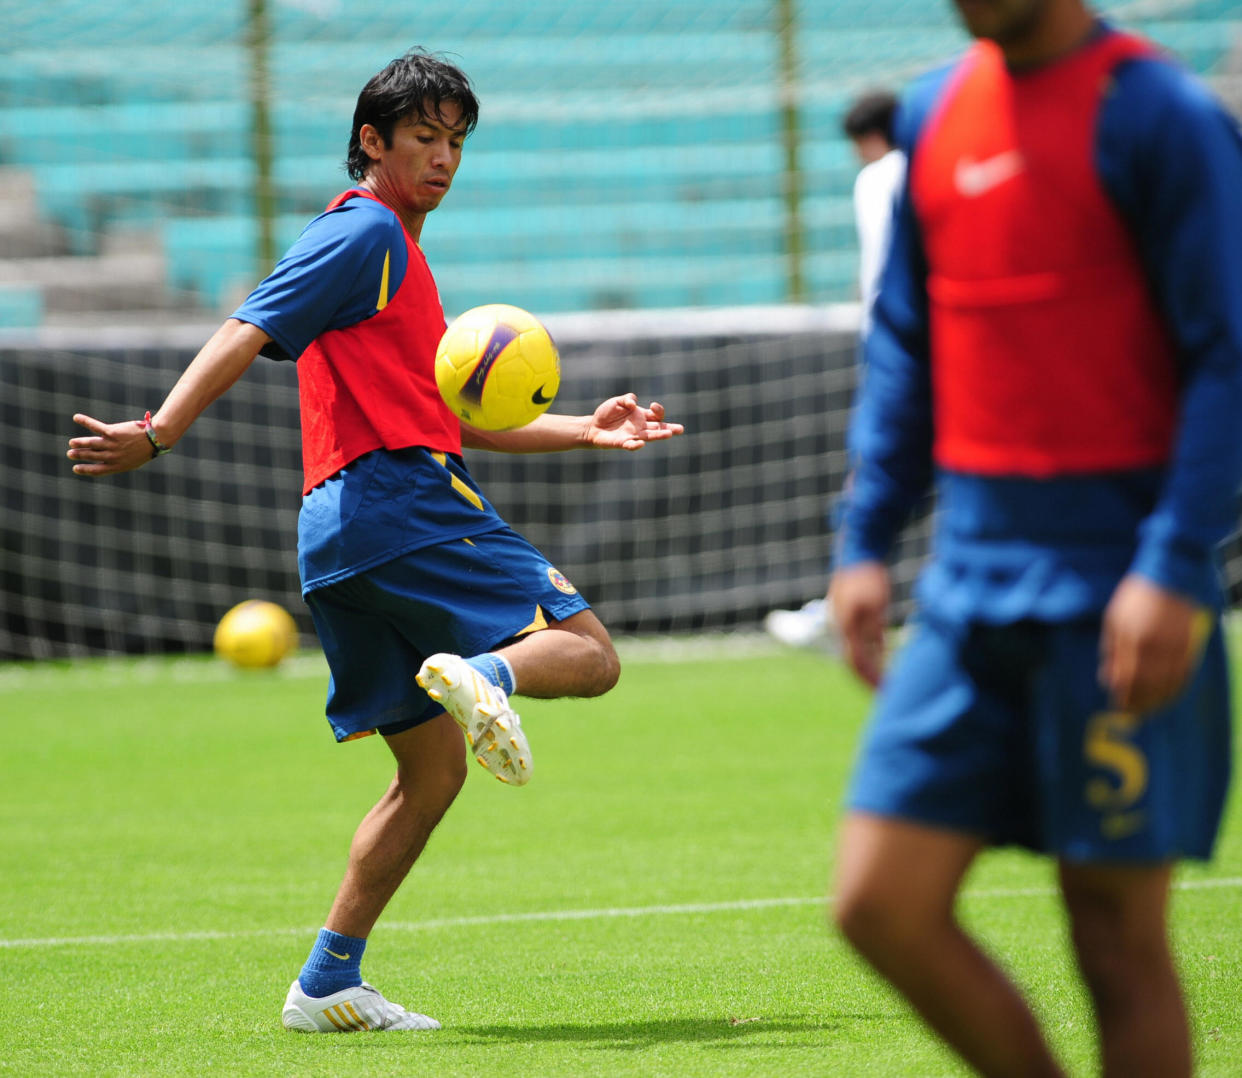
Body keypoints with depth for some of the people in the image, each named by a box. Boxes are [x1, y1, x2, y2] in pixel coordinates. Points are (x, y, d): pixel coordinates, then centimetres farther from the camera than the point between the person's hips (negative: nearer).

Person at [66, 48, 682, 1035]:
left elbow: (455, 416, 31)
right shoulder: (365, 233, -2)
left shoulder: (400, 257, 28)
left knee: (432, 772, 12)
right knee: (590, 653, -12)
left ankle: (329, 985, 10)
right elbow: (246, 336, -14)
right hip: (405, 502, -9)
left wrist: (586, 430, 26)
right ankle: (481, 675, -41)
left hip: (345, 534, 9)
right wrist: (157, 435, -26)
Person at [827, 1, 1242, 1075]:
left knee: (1117, 934, -1)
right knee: (881, 903, -1)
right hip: (971, 578, 7)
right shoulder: (935, 112, 13)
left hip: (1116, 580, -6)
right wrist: (866, 537, 12)